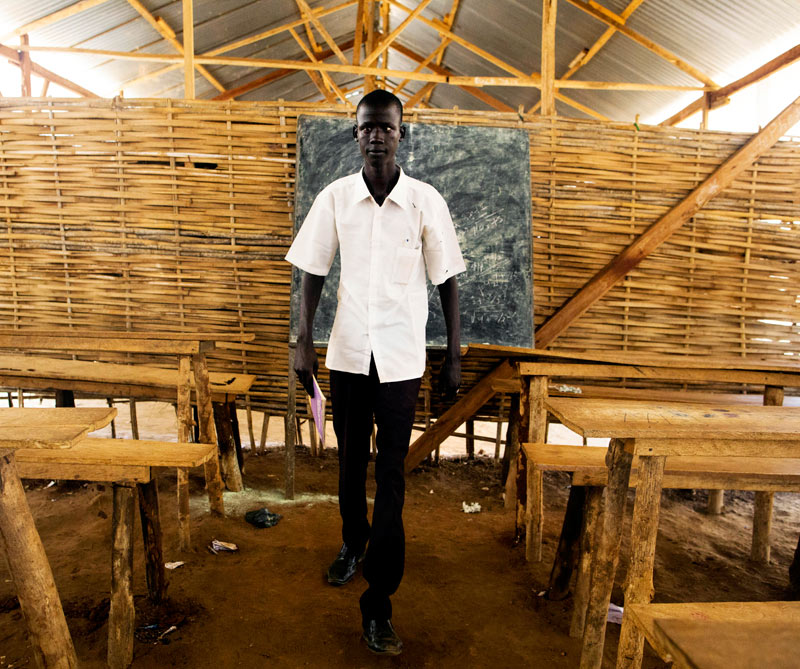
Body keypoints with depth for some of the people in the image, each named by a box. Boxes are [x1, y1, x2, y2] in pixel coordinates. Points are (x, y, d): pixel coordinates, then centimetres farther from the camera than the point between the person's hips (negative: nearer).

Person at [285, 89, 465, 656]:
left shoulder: (426, 201, -6)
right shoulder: (335, 198, -1)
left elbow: (447, 279, -1)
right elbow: (314, 271, 5)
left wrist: (454, 355, -1)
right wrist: (304, 343, 0)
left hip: (402, 358, -2)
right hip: (348, 352, 3)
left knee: (391, 475, 2)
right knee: (351, 460, 19)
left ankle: (378, 603, 13)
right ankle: (353, 544, 46)